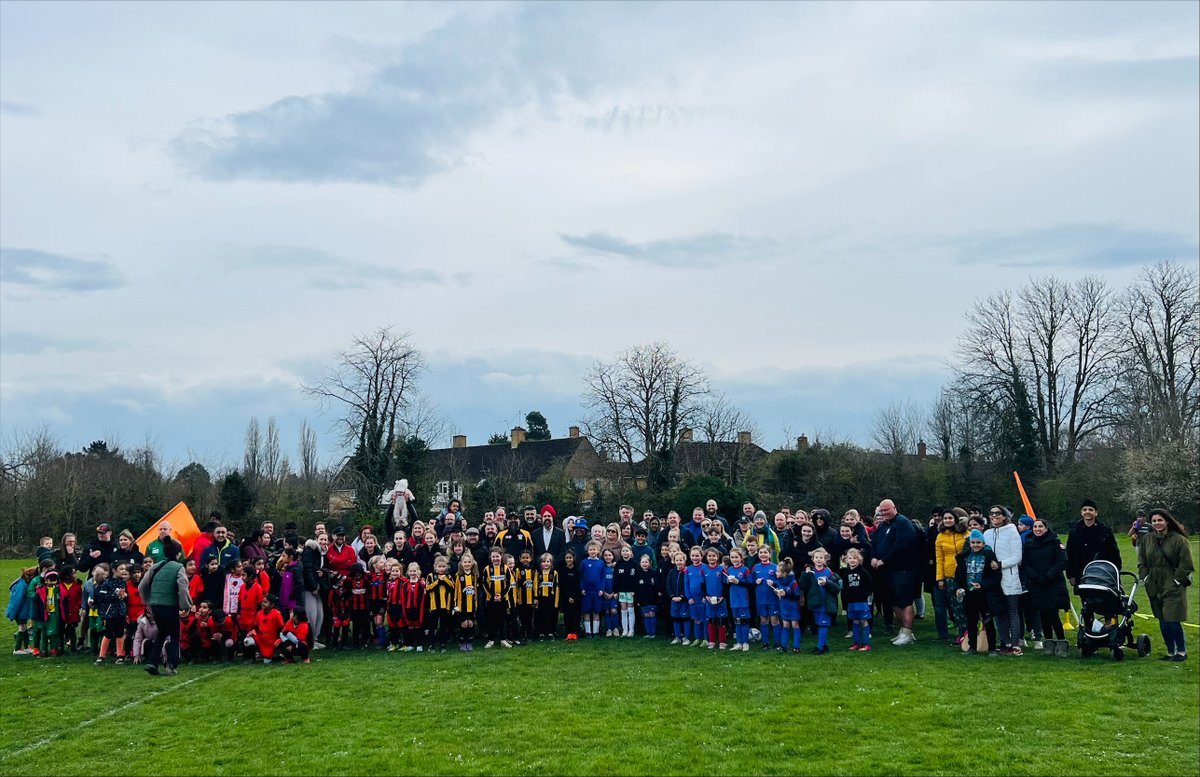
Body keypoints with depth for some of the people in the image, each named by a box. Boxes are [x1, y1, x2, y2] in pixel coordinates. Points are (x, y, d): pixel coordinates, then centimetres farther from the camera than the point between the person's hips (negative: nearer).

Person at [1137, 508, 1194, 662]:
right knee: (1163, 622, 10)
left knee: (1172, 620, -9)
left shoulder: (1179, 540, -8)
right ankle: (1170, 652, 20)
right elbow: (1142, 563, 16)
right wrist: (1146, 579, 6)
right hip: (1154, 587, 6)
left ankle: (1182, 651, 6)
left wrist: (1176, 580, -10)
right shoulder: (1146, 540, 8)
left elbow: (1186, 565, -7)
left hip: (1173, 587, -6)